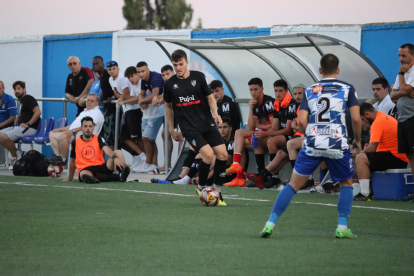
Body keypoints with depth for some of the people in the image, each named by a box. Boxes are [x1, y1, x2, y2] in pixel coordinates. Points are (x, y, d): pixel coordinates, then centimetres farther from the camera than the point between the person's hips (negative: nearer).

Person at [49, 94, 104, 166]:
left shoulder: (96, 112, -3)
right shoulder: (84, 112, 29)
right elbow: (73, 125, 33)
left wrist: (73, 130, -28)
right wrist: (59, 129, 25)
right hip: (72, 134, 11)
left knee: (63, 136, -35)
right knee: (52, 134, 5)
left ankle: (63, 160, -24)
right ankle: (57, 156, -10)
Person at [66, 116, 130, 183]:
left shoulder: (98, 139, 5)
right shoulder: (75, 142, 9)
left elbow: (107, 150, -16)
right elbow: (73, 162, 20)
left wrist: (115, 158, -38)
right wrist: (69, 179, 24)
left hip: (100, 167, 1)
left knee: (118, 152, -20)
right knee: (84, 174, -42)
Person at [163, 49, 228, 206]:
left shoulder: (198, 77, 1)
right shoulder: (170, 84, 2)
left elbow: (210, 97, 9)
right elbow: (168, 105, 16)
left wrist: (214, 113, -9)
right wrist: (171, 128, 17)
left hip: (207, 124, 2)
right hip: (189, 128, -2)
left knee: (222, 154, -10)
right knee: (208, 154, -22)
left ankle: (217, 192, 7)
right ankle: (201, 188, 1)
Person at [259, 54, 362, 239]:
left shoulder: (310, 91, 12)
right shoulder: (347, 89, 6)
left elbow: (302, 122, 3)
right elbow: (356, 119, -3)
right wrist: (357, 140, 13)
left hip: (312, 144, 1)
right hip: (338, 144, -1)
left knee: (294, 184, 7)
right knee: (346, 184, 19)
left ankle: (270, 224, 1)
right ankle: (342, 228, 7)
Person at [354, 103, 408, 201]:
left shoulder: (378, 122, -13)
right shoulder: (386, 117, 18)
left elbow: (372, 148, -18)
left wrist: (361, 152, -1)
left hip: (395, 159, -11)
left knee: (360, 158, -19)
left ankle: (365, 193, -24)